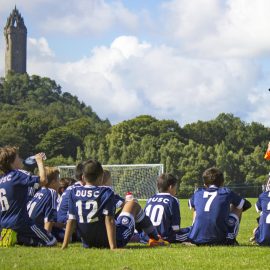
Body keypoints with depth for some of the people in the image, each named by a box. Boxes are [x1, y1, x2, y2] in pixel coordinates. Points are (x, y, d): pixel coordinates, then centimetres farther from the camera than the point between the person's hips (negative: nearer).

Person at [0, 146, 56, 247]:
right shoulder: (18, 175, -15)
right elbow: (43, 180, -23)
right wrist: (40, 161, -11)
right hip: (20, 222, -8)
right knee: (52, 242, -2)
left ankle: (14, 236, 4)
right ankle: (17, 238, -10)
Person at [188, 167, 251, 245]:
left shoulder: (198, 193, 16)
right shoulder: (226, 192, 9)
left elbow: (191, 205, 41)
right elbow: (246, 204, 25)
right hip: (219, 239, -3)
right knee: (237, 207, 22)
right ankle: (230, 239, 20)